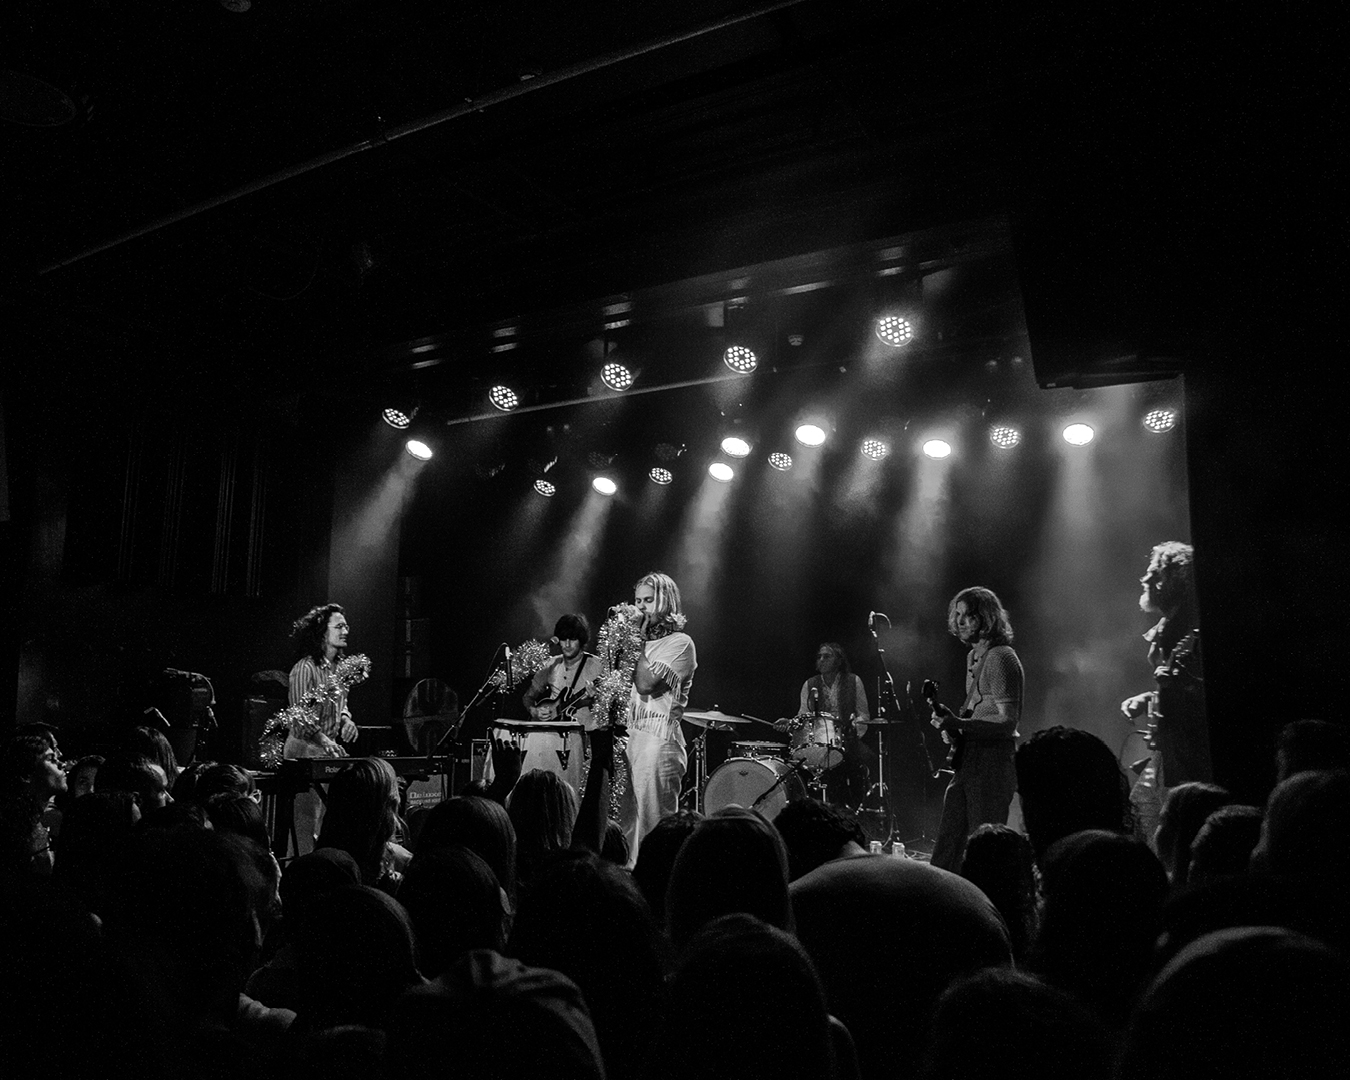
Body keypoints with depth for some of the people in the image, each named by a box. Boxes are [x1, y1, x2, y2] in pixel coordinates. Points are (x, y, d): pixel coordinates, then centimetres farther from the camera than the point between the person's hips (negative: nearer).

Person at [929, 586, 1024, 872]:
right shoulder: (974, 656, 16)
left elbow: (1008, 722, -20)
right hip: (969, 760, 9)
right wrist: (950, 719, 6)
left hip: (994, 762, -9)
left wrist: (958, 724, -28)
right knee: (947, 843, 11)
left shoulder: (1000, 658, -14)